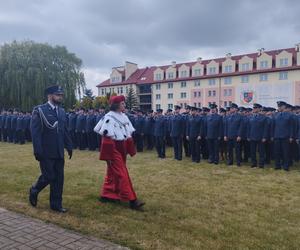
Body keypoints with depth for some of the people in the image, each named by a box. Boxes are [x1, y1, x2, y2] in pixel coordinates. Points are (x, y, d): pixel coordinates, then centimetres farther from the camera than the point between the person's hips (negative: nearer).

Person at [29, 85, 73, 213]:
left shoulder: (61, 111, 10)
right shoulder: (39, 110, -7)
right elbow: (35, 133, -12)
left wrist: (69, 147, 8)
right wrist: (38, 151, -16)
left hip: (59, 152, 6)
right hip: (46, 152, -6)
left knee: (59, 178, 7)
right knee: (48, 176, 0)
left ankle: (56, 204, 19)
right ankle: (34, 190, 30)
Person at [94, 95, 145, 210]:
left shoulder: (124, 116, 8)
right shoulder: (109, 118, -17)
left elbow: (129, 133, 13)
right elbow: (106, 136, -17)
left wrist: (129, 147, 8)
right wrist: (108, 155, -16)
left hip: (121, 148, 8)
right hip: (113, 149, -8)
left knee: (113, 172, 17)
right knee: (122, 174, -6)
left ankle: (106, 194, 32)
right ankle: (132, 200, -3)